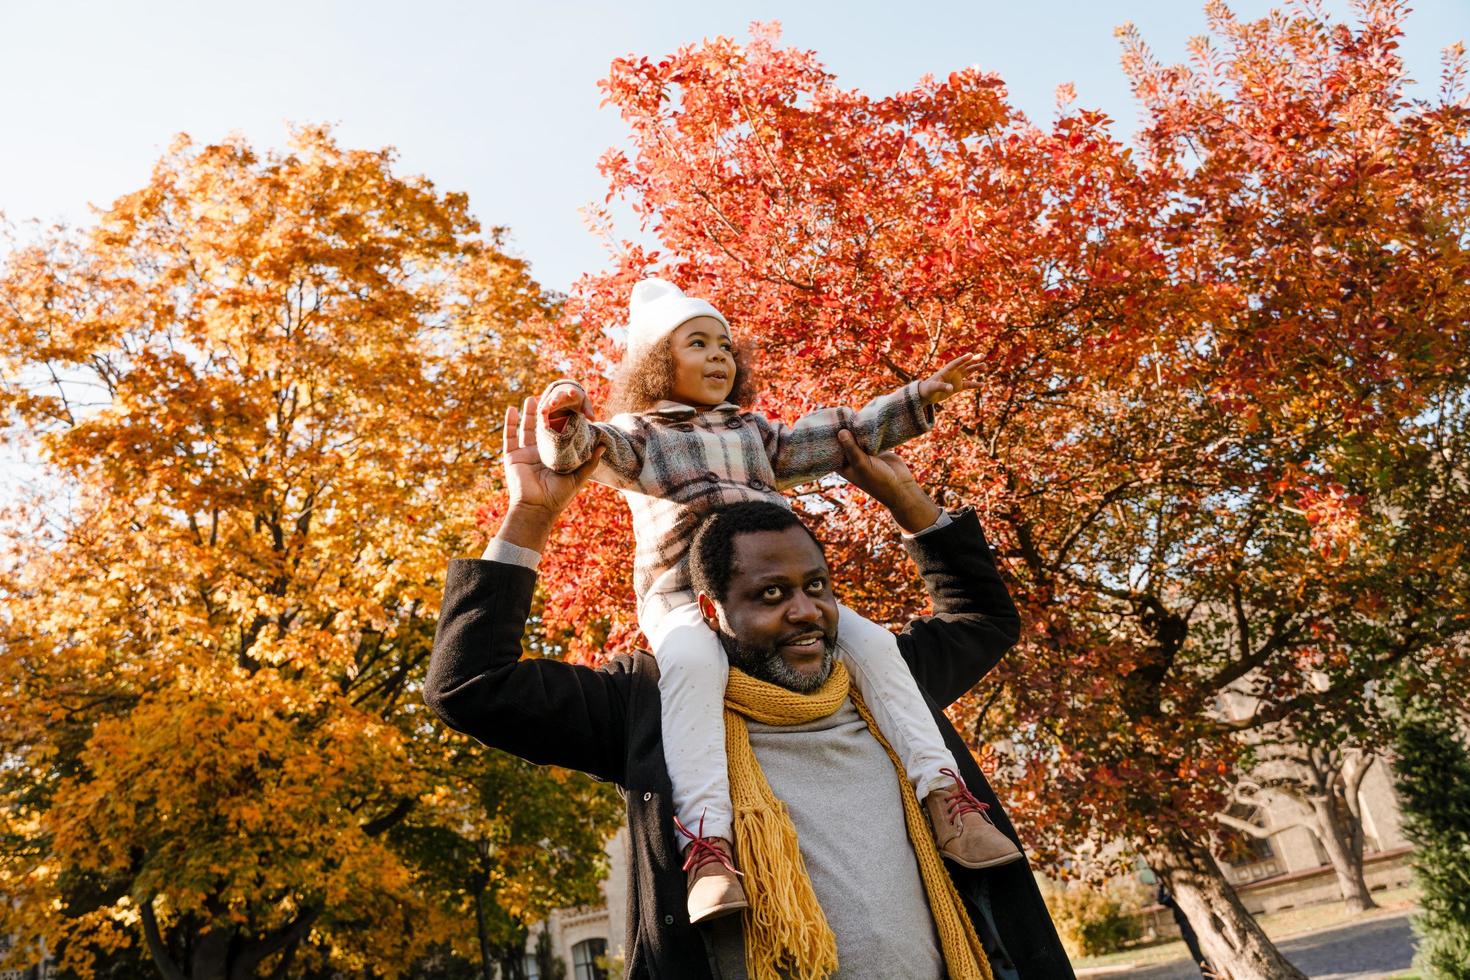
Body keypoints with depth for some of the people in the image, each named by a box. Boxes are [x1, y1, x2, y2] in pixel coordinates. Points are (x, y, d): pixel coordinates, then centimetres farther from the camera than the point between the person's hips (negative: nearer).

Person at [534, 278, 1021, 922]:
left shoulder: (756, 432, 29)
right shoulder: (638, 433, 13)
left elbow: (838, 437, 29)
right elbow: (584, 450, -7)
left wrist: (920, 397, 24)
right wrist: (564, 423, -32)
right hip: (683, 596, -4)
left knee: (872, 644, -15)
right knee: (693, 665, -38)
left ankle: (941, 793, -12)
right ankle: (708, 840, -44)